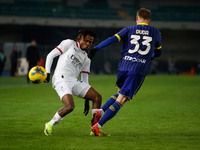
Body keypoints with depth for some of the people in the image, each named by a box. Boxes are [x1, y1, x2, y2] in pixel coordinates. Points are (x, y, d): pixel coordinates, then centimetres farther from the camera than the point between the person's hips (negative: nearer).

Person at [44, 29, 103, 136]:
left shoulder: (86, 58, 23)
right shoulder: (69, 44, 7)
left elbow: (85, 78, 23)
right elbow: (51, 55, 4)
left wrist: (87, 99, 17)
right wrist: (47, 73, -7)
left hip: (74, 82, 7)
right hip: (61, 80, -7)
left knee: (97, 97, -4)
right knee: (70, 106, -27)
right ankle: (50, 125, -5)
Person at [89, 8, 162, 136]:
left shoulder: (129, 30, 11)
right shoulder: (155, 32, 13)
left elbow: (114, 39, -6)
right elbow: (158, 53, 26)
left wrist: (96, 48, -11)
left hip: (124, 67, 3)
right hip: (140, 70, -3)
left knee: (122, 93, 27)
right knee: (121, 100, -4)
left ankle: (101, 111, 8)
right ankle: (98, 126, -12)